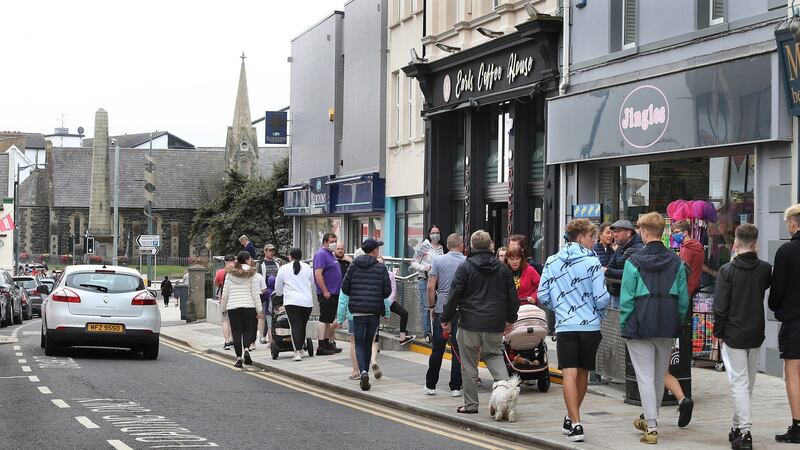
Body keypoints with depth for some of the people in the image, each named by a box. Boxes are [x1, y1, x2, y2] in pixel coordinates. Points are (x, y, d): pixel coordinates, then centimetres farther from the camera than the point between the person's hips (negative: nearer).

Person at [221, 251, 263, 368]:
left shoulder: (230, 273, 5)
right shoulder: (251, 273, -2)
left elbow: (225, 293, 6)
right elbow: (255, 293, -4)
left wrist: (223, 308, 17)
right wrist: (259, 310, 1)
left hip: (232, 307, 1)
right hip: (248, 306, -1)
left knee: (236, 332, 5)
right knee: (247, 330, 13)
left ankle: (239, 358, 2)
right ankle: (246, 350, -11)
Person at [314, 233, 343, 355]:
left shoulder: (330, 254, 18)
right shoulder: (321, 254, -13)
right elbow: (318, 274, -21)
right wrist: (325, 291, -23)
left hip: (333, 293, 10)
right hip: (326, 294, -10)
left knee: (329, 320, 12)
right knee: (324, 319, -8)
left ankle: (327, 344, 17)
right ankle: (321, 346, -8)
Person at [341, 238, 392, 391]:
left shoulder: (353, 266, 1)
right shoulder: (381, 268, -3)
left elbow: (345, 288, 1)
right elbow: (387, 291, -3)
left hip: (358, 311, 0)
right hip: (374, 311, 0)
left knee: (359, 343, 3)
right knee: (368, 343, 15)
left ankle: (363, 372, -19)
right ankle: (364, 373, 20)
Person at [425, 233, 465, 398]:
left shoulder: (438, 261, 1)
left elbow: (431, 287, -3)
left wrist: (432, 305, 7)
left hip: (442, 310, 0)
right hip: (462, 310, 0)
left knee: (437, 348, 7)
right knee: (458, 350, 4)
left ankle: (430, 385, 14)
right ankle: (455, 387, 5)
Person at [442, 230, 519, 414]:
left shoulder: (465, 268, -5)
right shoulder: (502, 269, 7)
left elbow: (454, 296, -6)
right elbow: (512, 297, 12)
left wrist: (446, 319, 3)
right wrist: (510, 319, 25)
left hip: (470, 323, -4)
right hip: (495, 325, 4)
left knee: (469, 365, 4)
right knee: (494, 355, 19)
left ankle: (471, 404, 8)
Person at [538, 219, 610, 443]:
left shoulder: (552, 262, 4)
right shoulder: (592, 262, -7)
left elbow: (543, 296, 6)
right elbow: (602, 298, -11)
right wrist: (599, 307, 12)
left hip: (565, 325, 1)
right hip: (590, 325, -1)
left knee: (569, 374, -4)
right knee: (583, 374, 15)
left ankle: (575, 424, -16)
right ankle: (571, 419, 29)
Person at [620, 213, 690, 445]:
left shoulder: (634, 261, -9)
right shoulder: (676, 262, 3)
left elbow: (626, 298, -9)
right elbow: (684, 298, 3)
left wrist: (624, 325, -1)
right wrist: (678, 323, 13)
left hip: (640, 325, -4)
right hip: (668, 327, 4)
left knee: (645, 377, -1)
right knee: (659, 376, 17)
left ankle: (651, 427, -6)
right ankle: (650, 419, 33)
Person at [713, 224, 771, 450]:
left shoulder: (727, 270, -12)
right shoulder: (765, 269, -2)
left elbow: (720, 306, -13)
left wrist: (718, 333, -2)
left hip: (733, 336, -4)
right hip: (756, 335, 4)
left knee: (739, 382, -4)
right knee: (748, 383, 16)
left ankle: (745, 432, -13)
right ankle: (738, 426, 26)